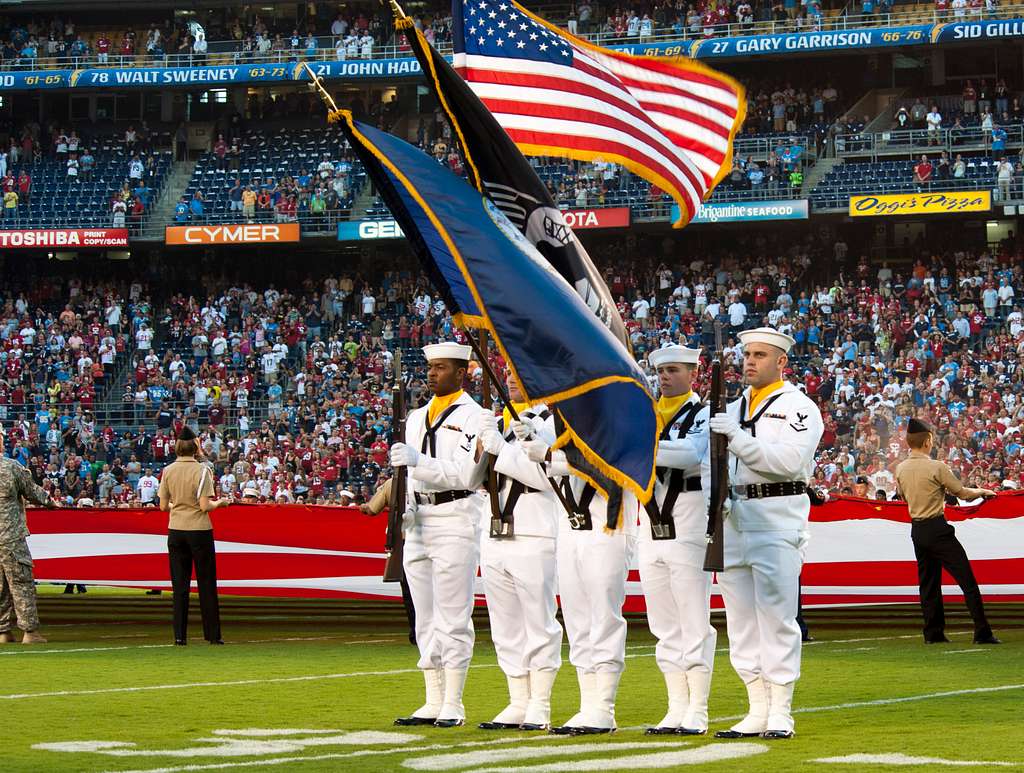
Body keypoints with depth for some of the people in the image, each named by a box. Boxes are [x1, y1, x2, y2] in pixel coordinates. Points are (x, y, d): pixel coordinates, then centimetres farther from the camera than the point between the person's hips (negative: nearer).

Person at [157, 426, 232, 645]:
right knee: (206, 584, 5)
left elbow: (163, 506, 2)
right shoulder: (201, 470, -11)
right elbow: (205, 506, -15)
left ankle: (180, 635, 2)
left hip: (175, 531, 3)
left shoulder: (168, 471, 0)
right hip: (199, 530, -3)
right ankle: (212, 634, 8)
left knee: (180, 584, 6)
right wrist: (220, 503, 5)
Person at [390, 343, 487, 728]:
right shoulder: (416, 417, 18)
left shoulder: (473, 416, -5)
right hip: (419, 522, 7)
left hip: (455, 521, -7)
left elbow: (467, 475, -16)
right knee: (425, 619, 8)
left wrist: (418, 460, -25)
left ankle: (453, 706, -3)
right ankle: (433, 703, 13)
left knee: (453, 619, -6)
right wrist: (404, 509, 4)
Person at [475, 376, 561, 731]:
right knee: (506, 627, 9)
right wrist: (483, 449, -3)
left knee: (539, 624, -2)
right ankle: (518, 704, 16)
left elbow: (547, 475, -18)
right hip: (495, 538, 7)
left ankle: (540, 708, 3)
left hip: (534, 538, -7)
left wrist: (501, 449, -20)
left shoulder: (551, 421, -5)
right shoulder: (497, 422, 15)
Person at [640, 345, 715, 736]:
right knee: (666, 630, 9)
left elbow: (691, 453, -24)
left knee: (694, 627, -4)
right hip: (651, 536, 6)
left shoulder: (703, 414, -4)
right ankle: (676, 710, 14)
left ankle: (697, 713, -1)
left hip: (688, 534, -6)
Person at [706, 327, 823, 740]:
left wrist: (738, 438, -20)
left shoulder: (798, 407, -2)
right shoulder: (731, 410, 20)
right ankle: (757, 712, 11)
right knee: (741, 620, 6)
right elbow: (709, 461, 19)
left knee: (776, 617, -9)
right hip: (733, 517, 7)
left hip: (778, 517, -7)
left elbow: (789, 461, -17)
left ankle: (781, 714, -6)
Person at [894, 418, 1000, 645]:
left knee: (928, 582, 14)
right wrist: (983, 492, 12)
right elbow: (964, 493, -7)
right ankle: (982, 632, -7)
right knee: (967, 580, -4)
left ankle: (933, 633, 12)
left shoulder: (900, 469, 5)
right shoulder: (937, 467, -14)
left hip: (917, 530, 7)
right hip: (937, 528, -7)